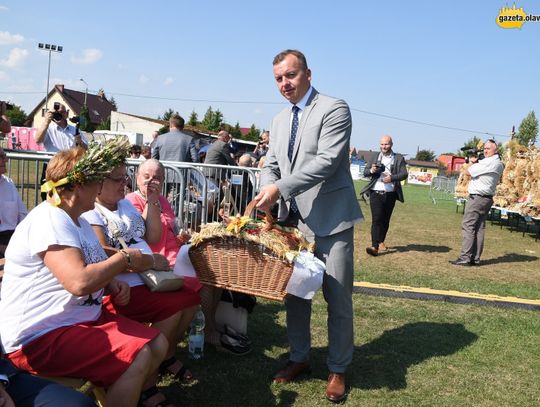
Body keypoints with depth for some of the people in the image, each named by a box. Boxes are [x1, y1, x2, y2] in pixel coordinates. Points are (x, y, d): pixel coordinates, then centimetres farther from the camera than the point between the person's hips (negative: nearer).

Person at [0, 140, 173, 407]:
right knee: (138, 357, -23)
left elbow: (91, 268, 23)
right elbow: (79, 282, -34)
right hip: (40, 336, -10)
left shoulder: (75, 219, 12)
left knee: (157, 344, 3)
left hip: (82, 318, 10)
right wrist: (125, 258, -18)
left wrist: (113, 285, 1)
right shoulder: (49, 222, -21)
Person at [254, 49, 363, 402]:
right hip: (294, 220, 6)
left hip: (330, 219, -6)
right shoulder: (280, 120, 15)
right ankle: (299, 358, 32)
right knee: (294, 292, 13)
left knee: (338, 298, 3)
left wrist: (280, 188, -23)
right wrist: (268, 190, -9)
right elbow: (271, 165, 13)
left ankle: (338, 369, 21)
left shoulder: (335, 109, -8)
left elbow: (327, 161, -19)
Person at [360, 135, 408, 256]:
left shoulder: (399, 158, 8)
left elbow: (404, 174, -2)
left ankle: (381, 241, 30)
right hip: (376, 193, -1)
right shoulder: (374, 157, 12)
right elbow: (365, 173, 10)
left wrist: (392, 178, -20)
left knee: (385, 220, 11)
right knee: (376, 219, -12)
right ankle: (375, 246, -18)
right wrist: (371, 170, -13)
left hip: (390, 194, 1)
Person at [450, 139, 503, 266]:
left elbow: (468, 172, -14)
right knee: (479, 228, 9)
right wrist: (476, 162, 8)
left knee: (468, 226, -8)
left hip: (477, 198, -10)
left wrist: (473, 162, 4)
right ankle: (475, 258, 11)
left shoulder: (489, 162, -16)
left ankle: (465, 258, -10)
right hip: (487, 199, 10)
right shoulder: (498, 163, 16)